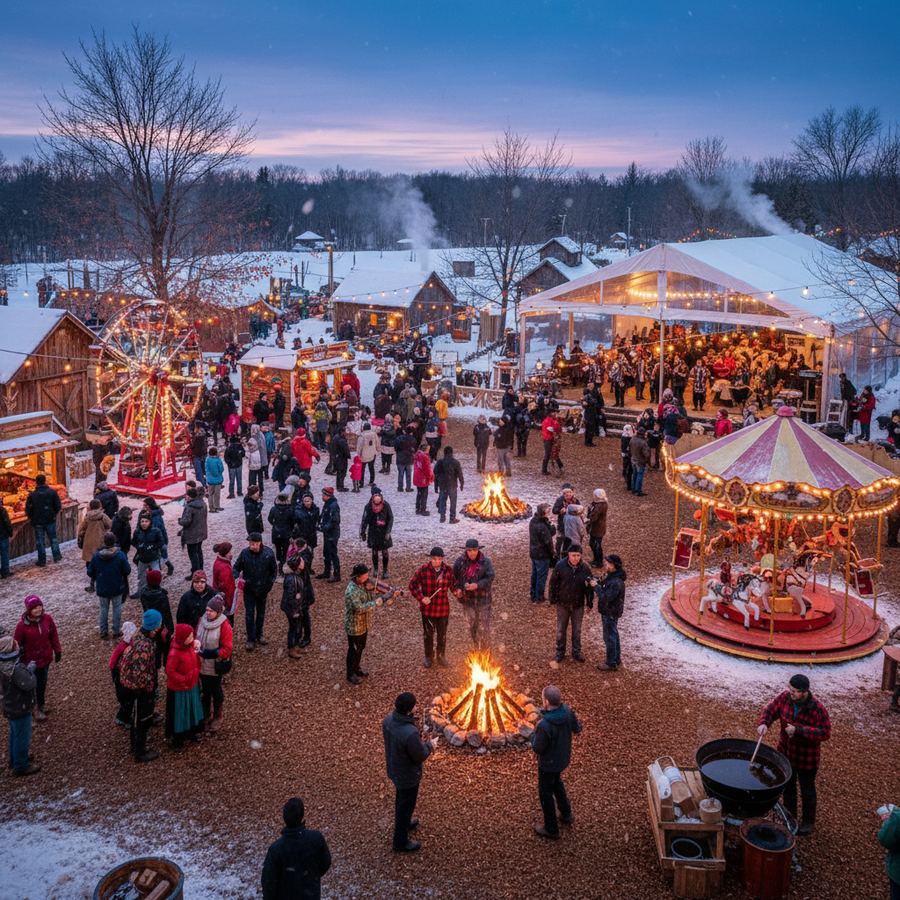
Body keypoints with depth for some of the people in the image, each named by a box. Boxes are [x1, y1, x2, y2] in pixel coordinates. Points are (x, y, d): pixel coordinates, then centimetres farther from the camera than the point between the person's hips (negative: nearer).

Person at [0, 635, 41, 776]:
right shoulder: (15, 669, -35)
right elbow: (30, 684, -36)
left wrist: (25, 667, -4)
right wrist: (30, 670, -23)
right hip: (20, 710, -9)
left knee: (15, 734, 28)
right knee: (22, 737, 10)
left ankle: (15, 759, 47)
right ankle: (21, 767, 25)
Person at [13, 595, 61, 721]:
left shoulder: (47, 618, -11)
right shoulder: (22, 624, -22)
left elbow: (54, 635, 2)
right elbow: (17, 643, -13)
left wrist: (57, 650, 4)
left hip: (45, 658, 4)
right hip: (31, 660, -4)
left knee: (43, 682, 20)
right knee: (33, 684, 7)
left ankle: (41, 704, 41)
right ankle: (36, 708, 25)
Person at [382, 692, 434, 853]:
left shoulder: (388, 719, -17)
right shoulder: (410, 733, -41)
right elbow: (420, 756, -25)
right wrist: (429, 745, -6)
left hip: (393, 769, 7)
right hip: (408, 776, -7)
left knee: (401, 799, 32)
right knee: (406, 806, 16)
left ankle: (404, 823, 58)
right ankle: (401, 842, 36)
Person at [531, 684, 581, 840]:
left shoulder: (544, 725, -39)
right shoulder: (567, 712, -19)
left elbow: (537, 748, -24)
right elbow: (577, 729, 0)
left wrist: (535, 731, -8)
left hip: (549, 763, -7)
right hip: (564, 757, 7)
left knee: (546, 793, 17)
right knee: (556, 782, 33)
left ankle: (551, 830, 34)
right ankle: (566, 814, 50)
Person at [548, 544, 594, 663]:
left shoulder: (584, 568, -12)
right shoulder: (560, 566, -17)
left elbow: (589, 586, 0)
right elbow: (553, 583, -8)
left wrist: (589, 603, 2)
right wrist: (553, 599, -4)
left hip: (578, 605, 1)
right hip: (563, 604, -1)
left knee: (577, 630, 15)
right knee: (561, 629, 14)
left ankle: (576, 652, 30)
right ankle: (560, 652, 30)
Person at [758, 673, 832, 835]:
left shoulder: (818, 709, -26)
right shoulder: (784, 698, -14)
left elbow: (825, 733, -26)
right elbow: (770, 711, -3)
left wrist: (799, 730, -33)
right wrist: (764, 723, -24)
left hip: (806, 758, -5)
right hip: (785, 753, 5)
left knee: (807, 790, 14)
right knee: (787, 787, 22)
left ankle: (808, 823, 35)